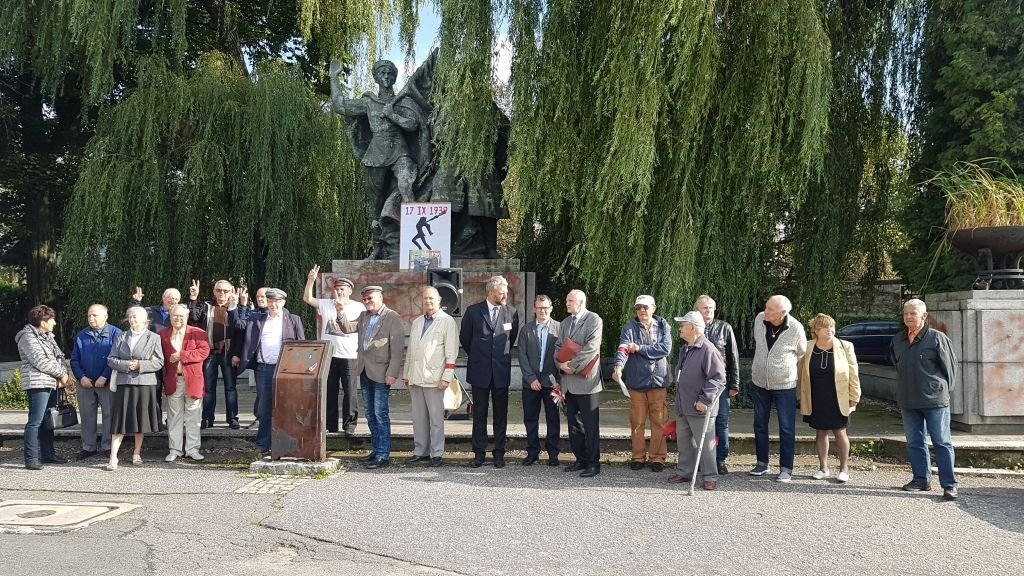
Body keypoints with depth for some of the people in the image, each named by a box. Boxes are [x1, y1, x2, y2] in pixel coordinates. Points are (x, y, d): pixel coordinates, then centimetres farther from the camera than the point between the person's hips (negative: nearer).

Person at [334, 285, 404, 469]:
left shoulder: (392, 317, -9)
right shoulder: (363, 316, 15)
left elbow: (397, 347, -13)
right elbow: (347, 328, 10)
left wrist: (392, 373, -19)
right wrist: (341, 313, -6)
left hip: (380, 373, -7)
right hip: (365, 371, 7)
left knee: (381, 414, -6)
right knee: (370, 414, 13)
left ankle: (383, 455, -2)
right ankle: (377, 450, 23)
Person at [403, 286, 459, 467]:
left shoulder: (447, 321, -3)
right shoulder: (416, 322, 17)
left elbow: (451, 352, -8)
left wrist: (446, 377, -14)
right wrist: (406, 374, 17)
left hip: (434, 378, -6)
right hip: (415, 378, 6)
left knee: (436, 418, -2)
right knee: (418, 417, 11)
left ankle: (436, 453, 5)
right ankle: (420, 451, 19)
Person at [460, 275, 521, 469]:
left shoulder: (512, 313, 1)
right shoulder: (473, 311, -2)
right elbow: (464, 337, 10)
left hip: (501, 371, 1)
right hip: (480, 371, -1)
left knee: (500, 413, 5)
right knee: (479, 414, 6)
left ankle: (499, 453, 14)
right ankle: (479, 453, 13)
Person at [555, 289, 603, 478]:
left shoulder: (594, 320, -6)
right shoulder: (565, 323, 18)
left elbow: (591, 348, -17)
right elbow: (558, 347, 16)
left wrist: (573, 366, -16)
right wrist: (561, 364, -4)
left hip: (586, 380, -7)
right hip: (569, 381, 8)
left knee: (590, 424, -4)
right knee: (573, 423, 12)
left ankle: (593, 463, 3)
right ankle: (581, 459, 21)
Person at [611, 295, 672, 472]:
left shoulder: (663, 325, 4)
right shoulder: (630, 328, 0)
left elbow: (666, 348, -10)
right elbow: (623, 348, -16)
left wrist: (640, 348, -12)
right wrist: (618, 366, -35)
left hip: (658, 380, 0)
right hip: (636, 380, 0)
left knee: (658, 422, 3)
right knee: (637, 422, 6)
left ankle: (658, 457, 13)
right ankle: (638, 457, 18)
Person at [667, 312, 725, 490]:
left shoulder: (708, 350, -17)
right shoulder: (684, 349, 13)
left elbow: (718, 379, -20)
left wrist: (705, 400, -21)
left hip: (700, 408, -9)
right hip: (683, 407, 9)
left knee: (705, 443, 0)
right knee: (684, 441, 15)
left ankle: (710, 477, 9)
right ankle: (685, 472, 27)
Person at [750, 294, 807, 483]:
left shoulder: (795, 328, -17)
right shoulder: (759, 320, -8)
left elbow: (802, 354, 2)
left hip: (785, 385, -4)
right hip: (759, 383, 4)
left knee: (787, 429, 1)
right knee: (760, 425, 13)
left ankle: (786, 469, 10)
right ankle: (762, 463, 26)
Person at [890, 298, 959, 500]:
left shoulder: (937, 338, -7)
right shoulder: (898, 340, 10)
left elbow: (950, 366, -3)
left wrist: (943, 390, 1)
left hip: (935, 401, -6)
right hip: (908, 401, 6)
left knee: (942, 443, -1)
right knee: (914, 443, 11)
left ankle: (949, 485, 1)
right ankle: (921, 479, 21)